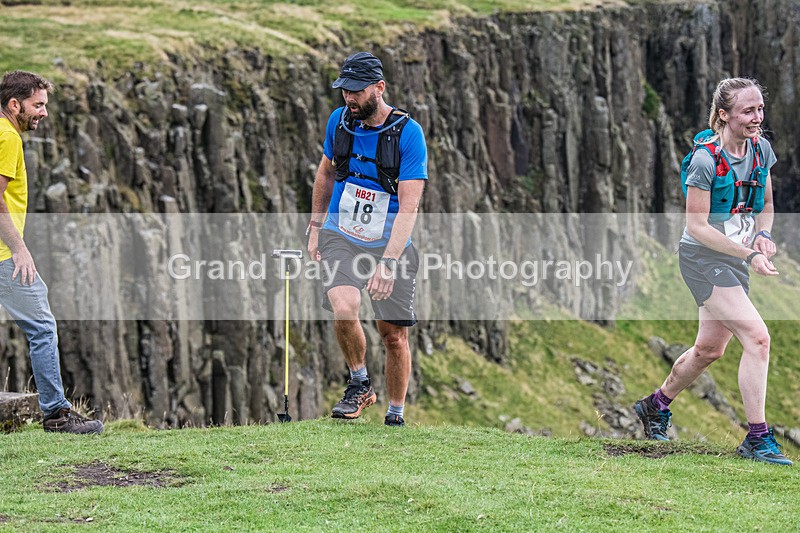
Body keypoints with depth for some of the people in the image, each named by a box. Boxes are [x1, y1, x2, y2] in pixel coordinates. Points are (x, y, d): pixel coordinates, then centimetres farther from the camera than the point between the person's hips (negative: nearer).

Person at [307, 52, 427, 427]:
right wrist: (315, 227, 15)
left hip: (390, 243, -2)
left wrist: (388, 262, -29)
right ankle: (359, 384, 1)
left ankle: (396, 414, 20)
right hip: (341, 237, 2)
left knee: (394, 334, 0)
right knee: (344, 309, -24)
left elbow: (408, 207, -20)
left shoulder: (408, 133, -15)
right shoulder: (340, 121, -1)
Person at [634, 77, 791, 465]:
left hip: (736, 263, 8)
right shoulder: (705, 159, -20)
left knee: (710, 349, 18)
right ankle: (757, 439, -15)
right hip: (703, 259, -8)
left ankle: (657, 405, 42)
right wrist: (749, 255, -23)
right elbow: (696, 225, -18)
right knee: (757, 337, -20)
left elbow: (766, 207, 15)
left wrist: (763, 235, -7)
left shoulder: (761, 150, 1)